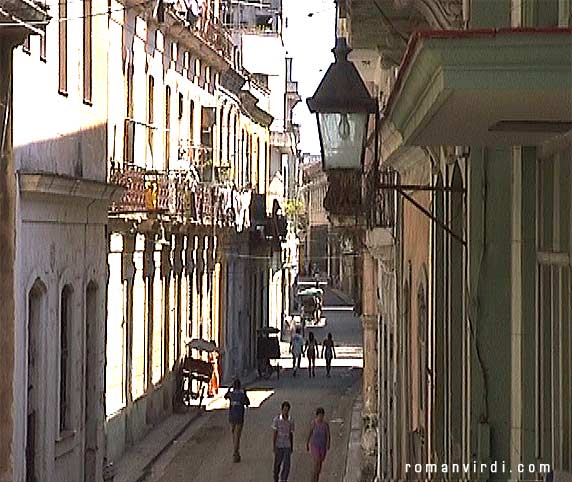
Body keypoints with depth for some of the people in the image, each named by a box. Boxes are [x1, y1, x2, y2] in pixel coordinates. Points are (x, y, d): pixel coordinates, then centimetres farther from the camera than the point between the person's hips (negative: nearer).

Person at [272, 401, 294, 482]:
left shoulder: (291, 421, -1)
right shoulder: (277, 419, -10)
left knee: (287, 465, -7)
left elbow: (291, 434, 6)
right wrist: (273, 446, -12)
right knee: (277, 463, 11)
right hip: (279, 445, -2)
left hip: (287, 446, 2)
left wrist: (292, 447, 10)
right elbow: (274, 433, -9)